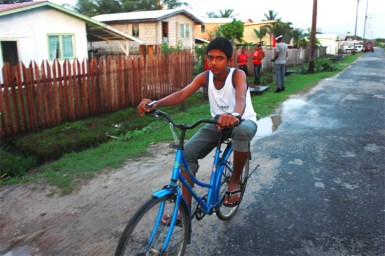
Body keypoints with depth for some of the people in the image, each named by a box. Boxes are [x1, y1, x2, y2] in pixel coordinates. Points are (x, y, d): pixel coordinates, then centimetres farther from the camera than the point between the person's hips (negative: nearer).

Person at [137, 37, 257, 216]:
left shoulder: (238, 75, -21)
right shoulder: (204, 77, -10)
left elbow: (241, 98, -42)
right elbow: (182, 93, -26)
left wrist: (234, 115, -67)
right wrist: (155, 104, -44)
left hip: (244, 121, -4)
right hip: (218, 123, 4)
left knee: (242, 132, -42)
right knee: (188, 152, -17)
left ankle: (235, 180, -15)